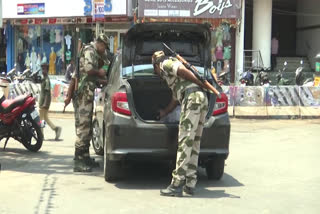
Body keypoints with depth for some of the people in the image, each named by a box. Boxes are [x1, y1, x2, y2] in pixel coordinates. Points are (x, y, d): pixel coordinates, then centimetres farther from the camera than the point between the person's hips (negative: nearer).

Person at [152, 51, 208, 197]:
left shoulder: (166, 64, 10)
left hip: (193, 97, -9)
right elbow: (175, 100, 40)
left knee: (185, 141, -12)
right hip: (202, 98, 9)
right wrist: (163, 113, 53)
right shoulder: (171, 76, 36)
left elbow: (184, 71, -8)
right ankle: (190, 184, 11)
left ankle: (177, 185, -14)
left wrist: (201, 85, -5)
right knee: (194, 142, 9)